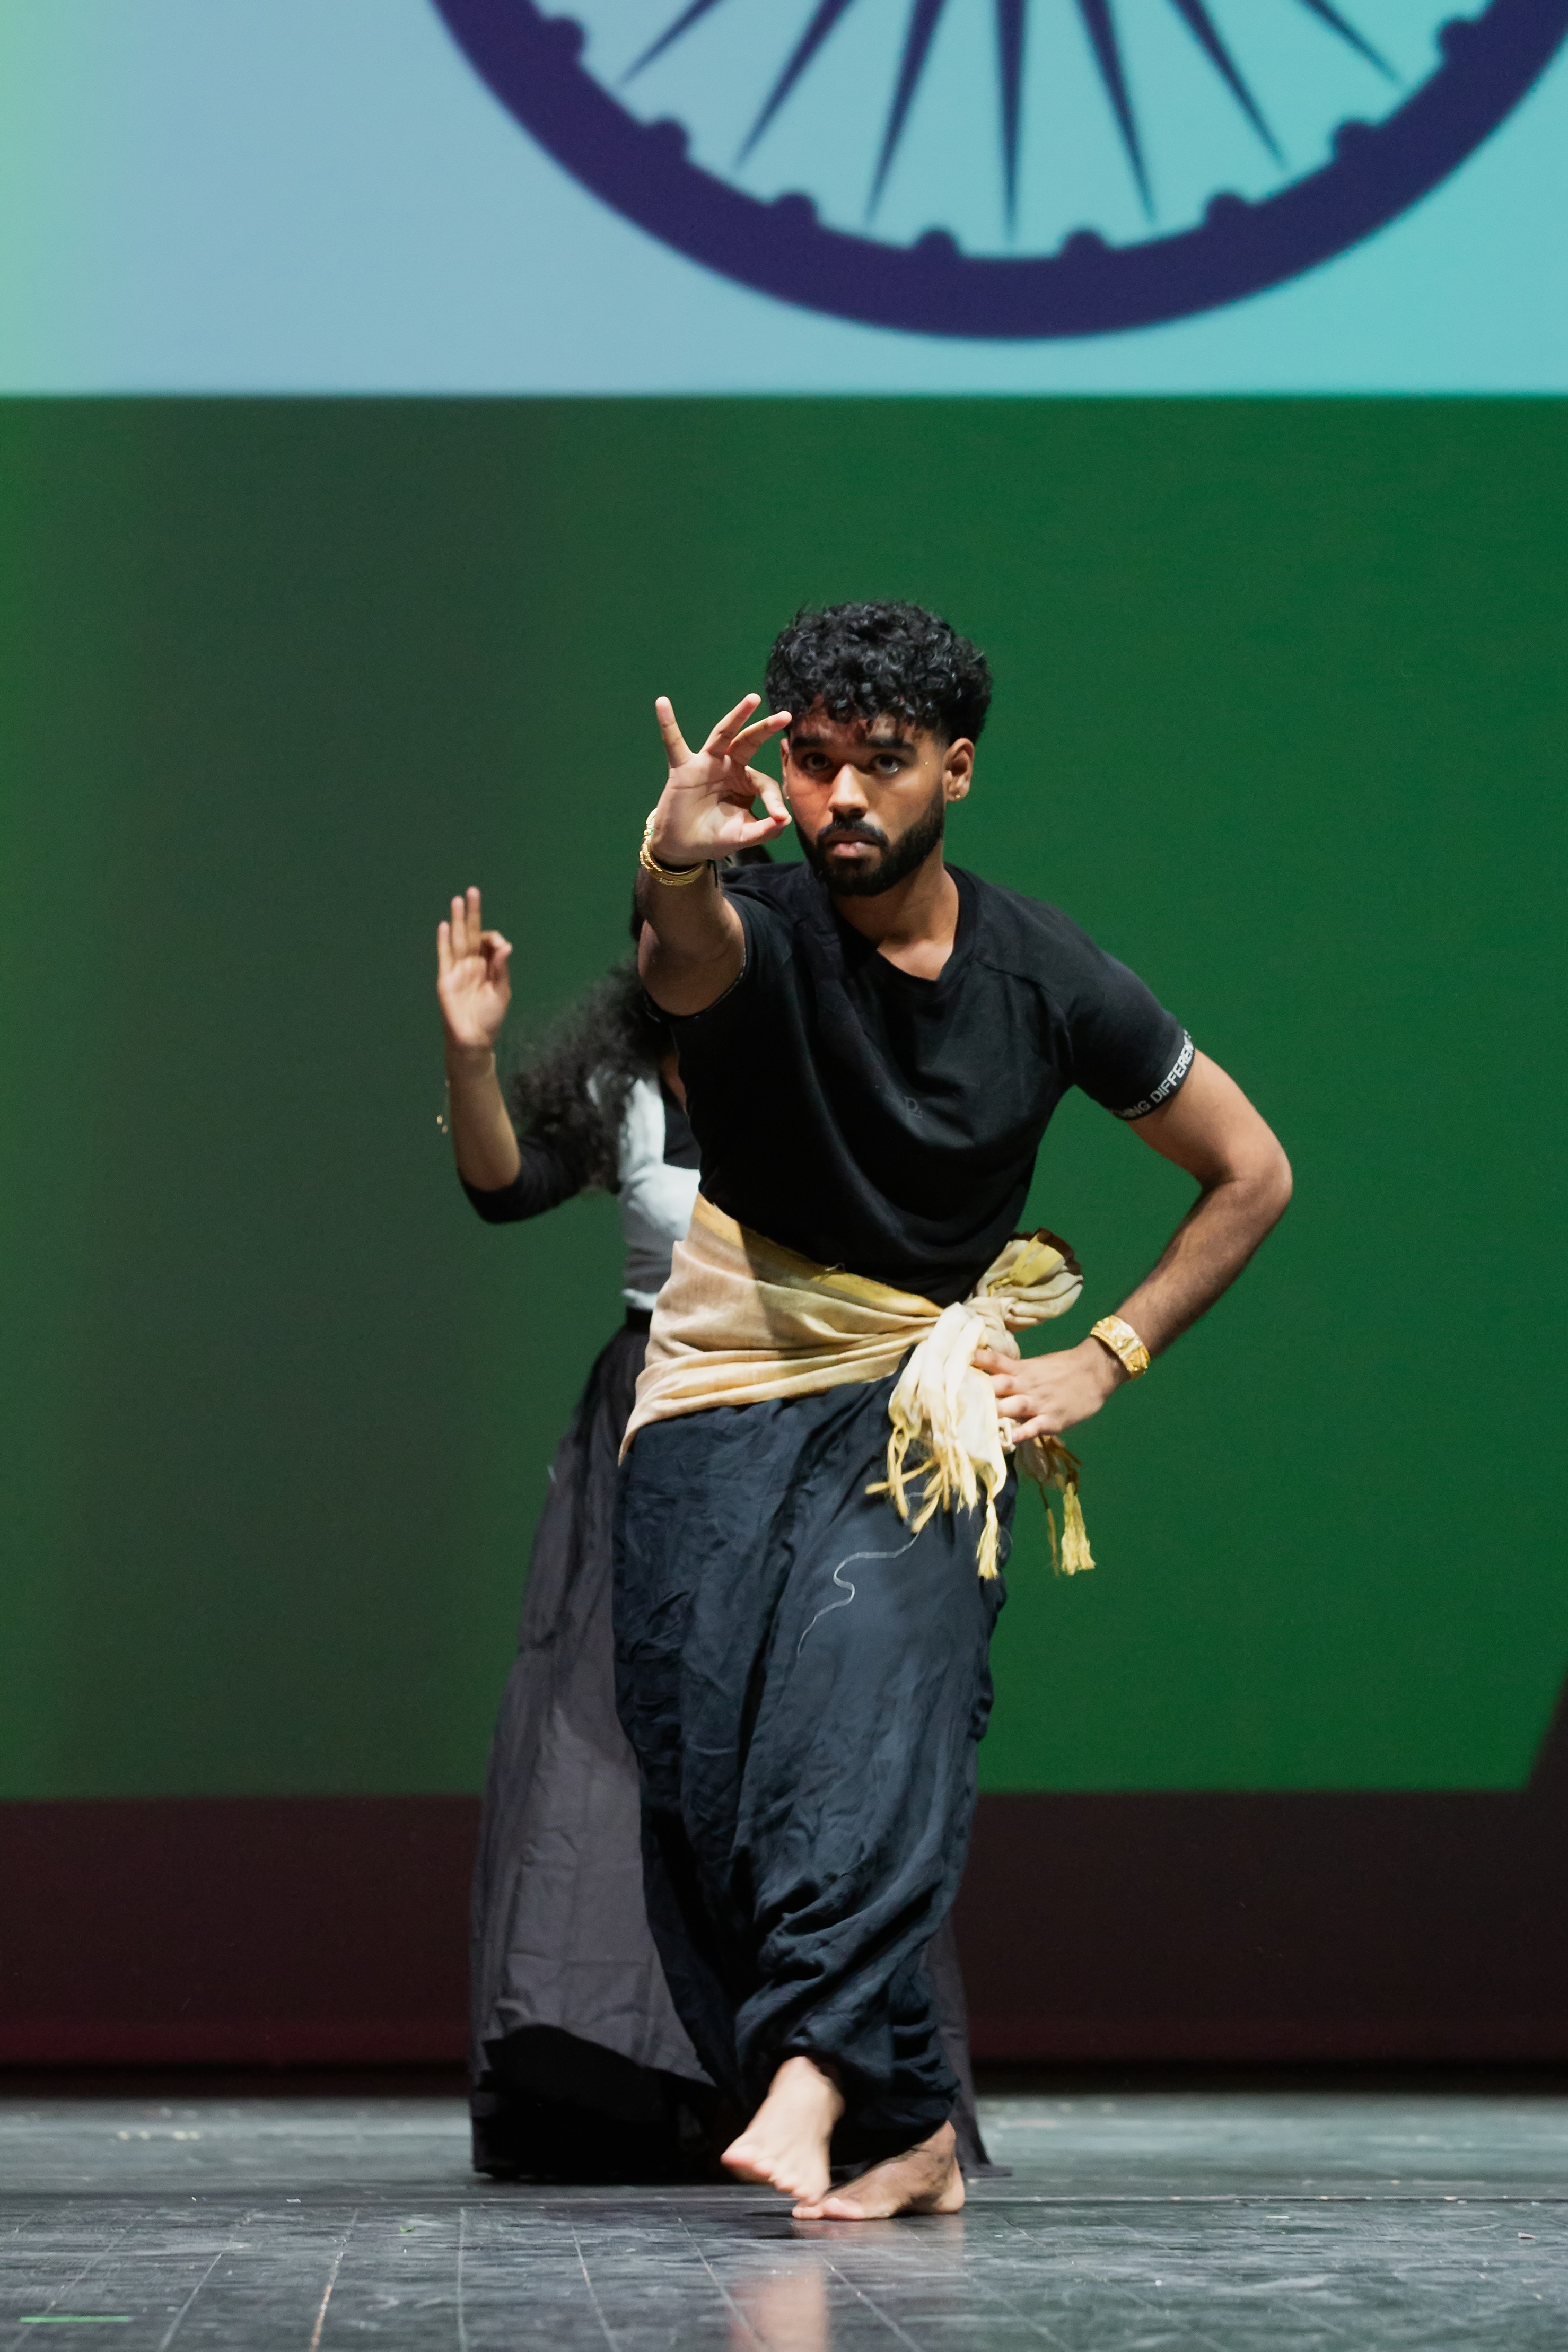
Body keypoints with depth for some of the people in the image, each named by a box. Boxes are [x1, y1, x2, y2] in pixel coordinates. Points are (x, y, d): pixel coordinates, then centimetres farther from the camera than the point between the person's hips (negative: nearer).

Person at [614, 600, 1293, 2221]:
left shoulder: (1048, 982, -2)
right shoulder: (759, 931, -9)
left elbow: (1250, 1174, 10)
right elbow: (687, 954, -38)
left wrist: (1103, 1361, 0)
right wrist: (672, 871, -62)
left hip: (923, 1401, -1)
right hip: (725, 1392, 1)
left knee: (870, 1671, -29)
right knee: (710, 1780, -8)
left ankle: (810, 2071, -44)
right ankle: (905, 2132, 4)